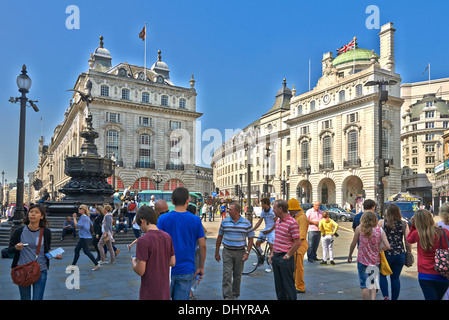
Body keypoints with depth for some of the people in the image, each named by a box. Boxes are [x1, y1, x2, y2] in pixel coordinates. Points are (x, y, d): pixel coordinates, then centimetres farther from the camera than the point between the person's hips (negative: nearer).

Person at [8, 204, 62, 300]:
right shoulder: (19, 231, -4)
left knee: (38, 298, -1)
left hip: (41, 271, -1)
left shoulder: (46, 232, -3)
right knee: (25, 298, 14)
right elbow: (9, 250, 3)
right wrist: (16, 248, -19)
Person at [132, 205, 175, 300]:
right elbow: (172, 262, 6)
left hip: (149, 293, -6)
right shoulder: (167, 236, 0)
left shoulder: (143, 240, -20)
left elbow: (140, 271, -19)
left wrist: (134, 261, 1)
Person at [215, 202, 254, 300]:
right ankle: (227, 297, -3)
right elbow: (219, 237, 8)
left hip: (240, 252, 0)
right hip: (227, 252, 0)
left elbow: (250, 238, 3)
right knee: (227, 275, -7)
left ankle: (235, 296, 25)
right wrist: (217, 252, 8)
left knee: (237, 276, 9)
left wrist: (247, 253, -5)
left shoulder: (246, 223, -1)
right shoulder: (224, 222, 2)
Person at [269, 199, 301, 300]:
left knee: (288, 284, 2)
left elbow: (298, 242, -17)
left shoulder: (292, 223, -16)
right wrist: (272, 254, 14)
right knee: (278, 285, 16)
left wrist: (287, 256, -13)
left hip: (285, 259, -8)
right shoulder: (278, 221, 11)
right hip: (276, 257, 8)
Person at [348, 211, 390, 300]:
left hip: (362, 260, -3)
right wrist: (378, 249, 11)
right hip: (375, 261, 3)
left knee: (364, 285, 6)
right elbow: (387, 246, -8)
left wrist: (350, 256, 12)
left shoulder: (359, 229, -7)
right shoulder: (379, 230, -3)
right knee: (372, 283, 21)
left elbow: (353, 244, -3)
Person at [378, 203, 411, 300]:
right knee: (395, 277, 14)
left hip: (386, 253, -2)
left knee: (382, 275, 15)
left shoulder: (382, 222, -7)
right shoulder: (404, 224, 0)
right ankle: (394, 298, 18)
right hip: (400, 254, 2)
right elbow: (408, 241, 1)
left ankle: (386, 296, -1)